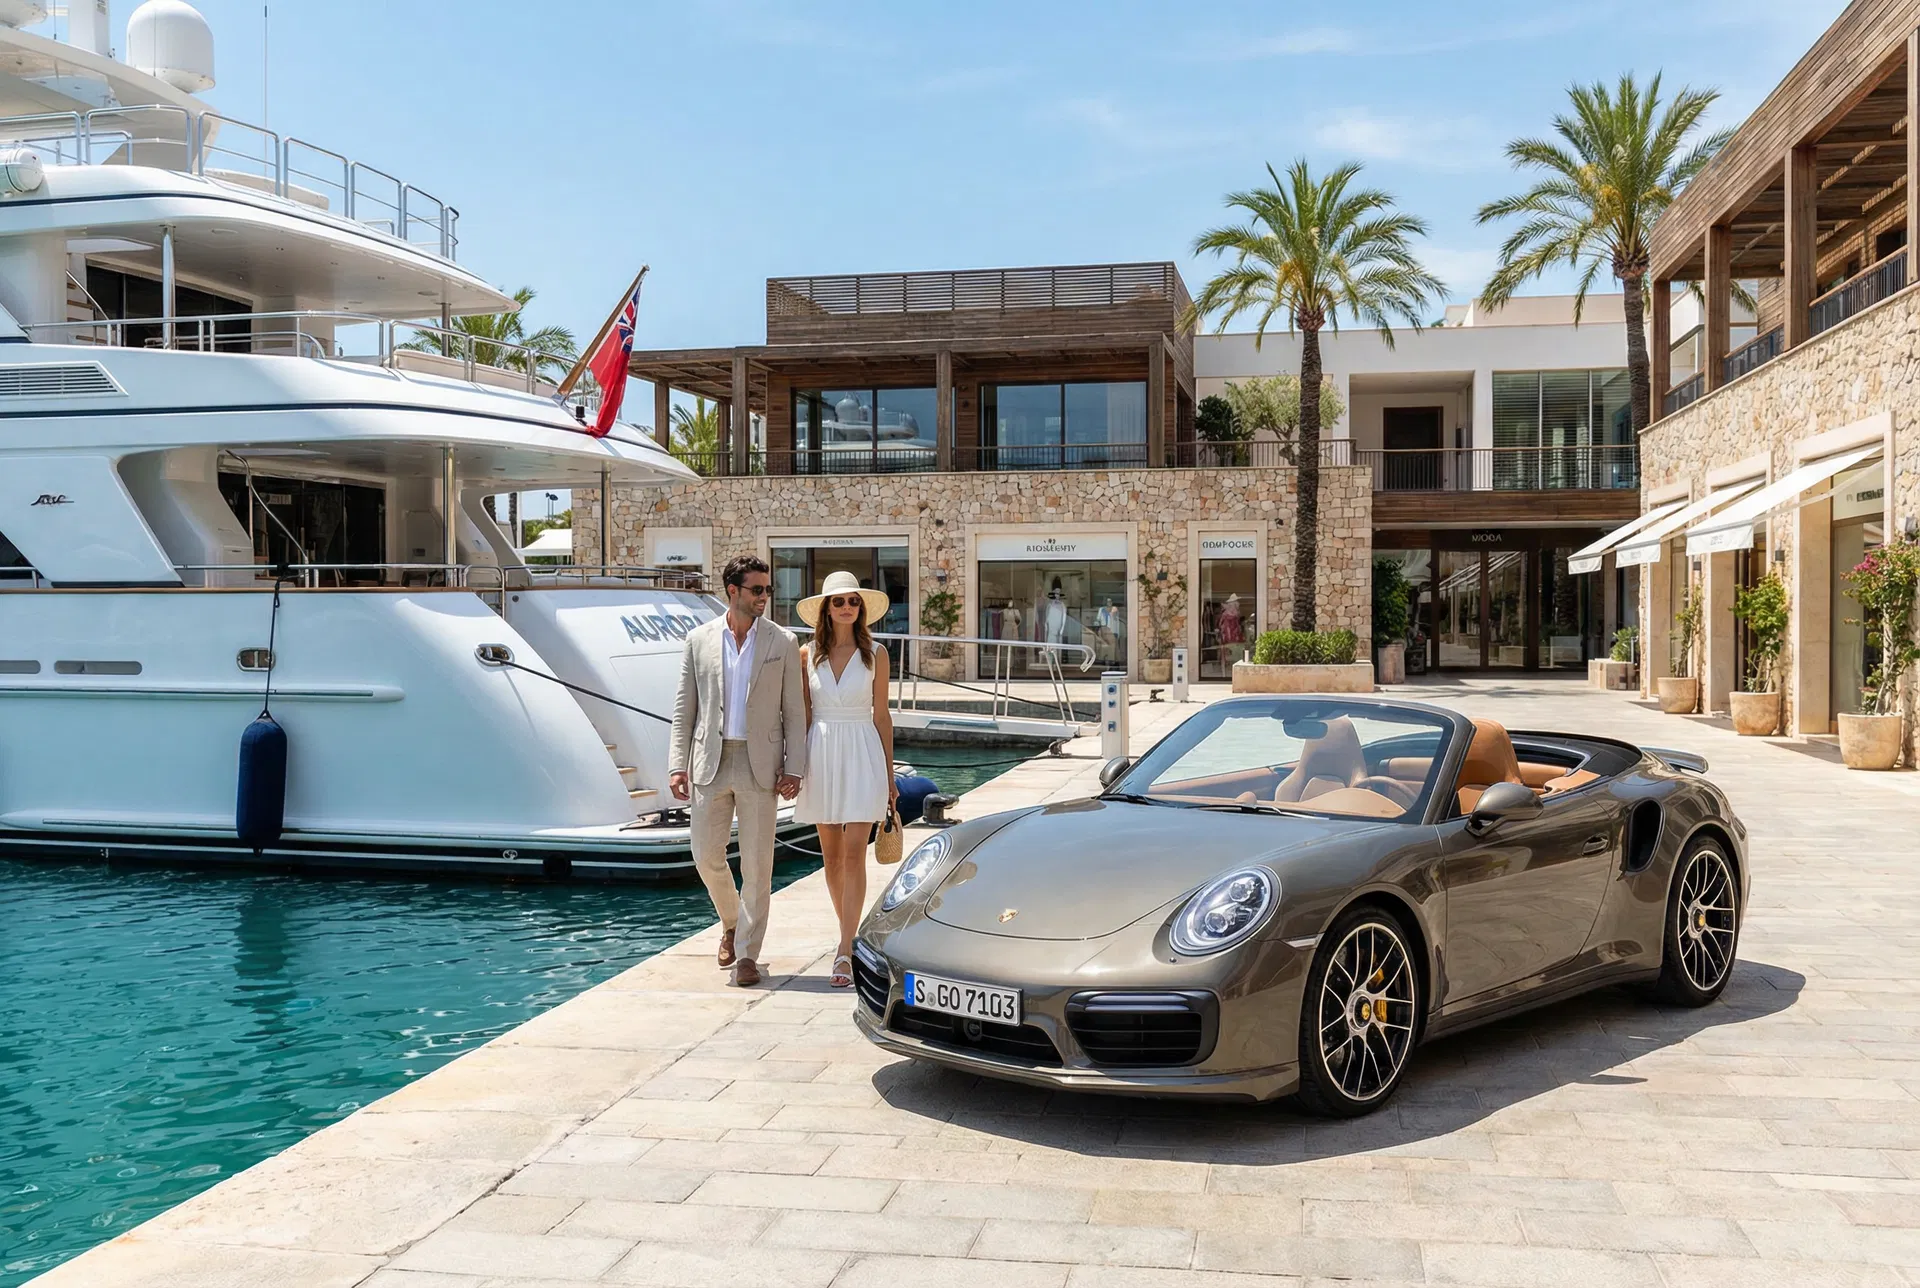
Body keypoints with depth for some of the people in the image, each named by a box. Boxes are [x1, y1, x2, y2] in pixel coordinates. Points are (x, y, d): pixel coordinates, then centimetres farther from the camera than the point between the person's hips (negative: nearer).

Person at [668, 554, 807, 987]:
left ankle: (747, 955, 8)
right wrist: (677, 765, -1)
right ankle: (731, 923, 33)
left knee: (757, 862, 0)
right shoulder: (699, 639, 5)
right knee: (707, 856, 4)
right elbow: (684, 709, 6)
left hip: (760, 765, -1)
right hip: (710, 763, 1)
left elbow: (794, 712, 2)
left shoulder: (783, 643, 3)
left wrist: (794, 769, -6)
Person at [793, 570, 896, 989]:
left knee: (853, 855, -10)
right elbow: (801, 715, 7)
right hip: (821, 754, 2)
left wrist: (889, 775, 5)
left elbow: (881, 716, 5)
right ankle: (851, 934, 27)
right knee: (831, 856, 9)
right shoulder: (807, 654, 4)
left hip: (862, 754, -2)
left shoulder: (875, 654, 2)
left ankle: (845, 952, -11)